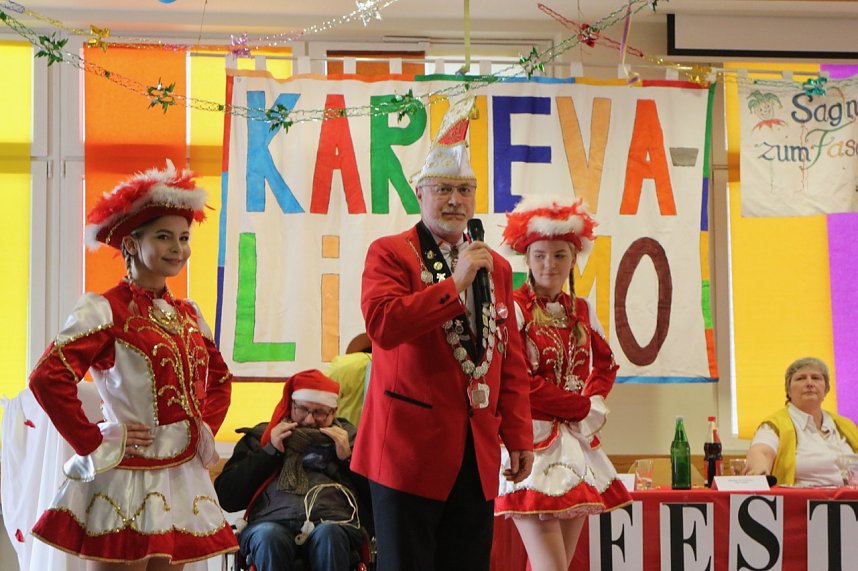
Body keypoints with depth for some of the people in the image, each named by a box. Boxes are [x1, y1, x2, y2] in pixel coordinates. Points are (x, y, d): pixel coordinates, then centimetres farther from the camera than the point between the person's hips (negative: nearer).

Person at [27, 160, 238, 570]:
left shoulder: (188, 314, 11)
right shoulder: (104, 310, -10)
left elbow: (218, 378, 27)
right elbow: (47, 378, -21)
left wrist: (206, 429, 11)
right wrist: (94, 444, -17)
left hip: (182, 478, 7)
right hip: (127, 479, -7)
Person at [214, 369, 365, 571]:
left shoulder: (348, 437, 26)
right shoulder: (260, 436, 25)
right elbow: (226, 497, 11)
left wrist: (347, 458, 4)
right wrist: (270, 452, 7)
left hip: (333, 521, 0)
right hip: (272, 520, 0)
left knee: (328, 535, -35)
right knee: (269, 537, -35)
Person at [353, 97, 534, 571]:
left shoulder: (495, 267, 17)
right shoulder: (390, 253, 0)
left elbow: (511, 361, 16)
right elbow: (382, 324, -19)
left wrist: (519, 437, 10)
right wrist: (455, 283, -16)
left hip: (478, 456, 5)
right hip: (410, 448, -5)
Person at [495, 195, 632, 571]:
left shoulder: (581, 310, 12)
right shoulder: (514, 308, -7)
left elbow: (606, 364, 24)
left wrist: (594, 404, 4)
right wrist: (583, 407, -7)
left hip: (577, 444, 6)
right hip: (534, 443, -6)